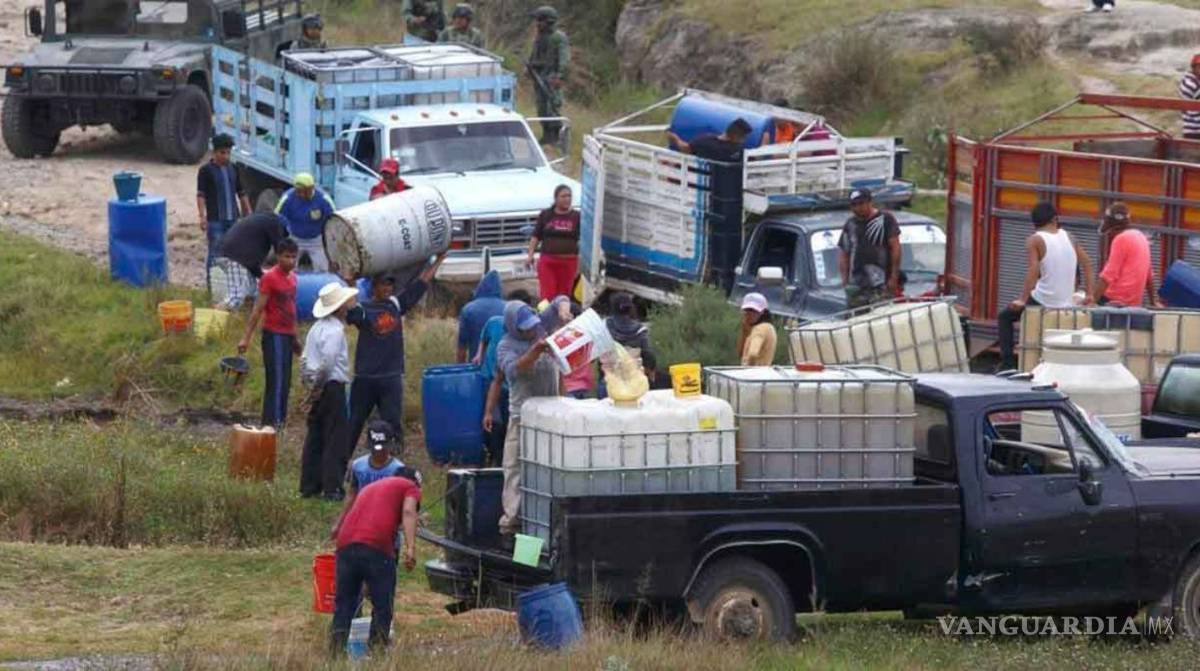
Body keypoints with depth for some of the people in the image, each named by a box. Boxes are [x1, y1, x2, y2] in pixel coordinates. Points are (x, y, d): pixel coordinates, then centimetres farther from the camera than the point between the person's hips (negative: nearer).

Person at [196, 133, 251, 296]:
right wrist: (202, 217, -22)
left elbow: (241, 193, 19)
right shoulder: (206, 171, -4)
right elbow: (201, 195, -11)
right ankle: (212, 287, 1)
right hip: (215, 220, -5)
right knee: (215, 254, -4)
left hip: (234, 219, 5)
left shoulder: (233, 169, 12)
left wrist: (248, 214, 16)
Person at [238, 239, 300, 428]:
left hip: (287, 335, 8)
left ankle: (280, 419, 15)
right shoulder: (270, 278, -12)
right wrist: (246, 338, -16)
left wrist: (295, 338, 23)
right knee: (277, 381, -10)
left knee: (284, 382, 10)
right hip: (274, 335, -8)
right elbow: (258, 309, -14)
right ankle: (272, 421, -10)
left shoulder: (292, 277, 12)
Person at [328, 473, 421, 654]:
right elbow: (408, 512, -3)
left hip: (345, 544, 5)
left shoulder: (369, 488, 37)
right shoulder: (410, 487, 18)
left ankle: (335, 654, 8)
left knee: (343, 606, 12)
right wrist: (411, 547, -14)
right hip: (377, 546, -5)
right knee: (382, 607, 6)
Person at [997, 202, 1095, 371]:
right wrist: (1089, 294, 12)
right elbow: (1086, 262, 9)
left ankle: (1008, 363, 5)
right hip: (1067, 303, 5)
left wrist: (1022, 300, -16)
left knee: (1004, 317, 17)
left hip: (1044, 300, -5)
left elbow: (1033, 271, -20)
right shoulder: (1068, 237, 7)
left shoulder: (1034, 240, -8)